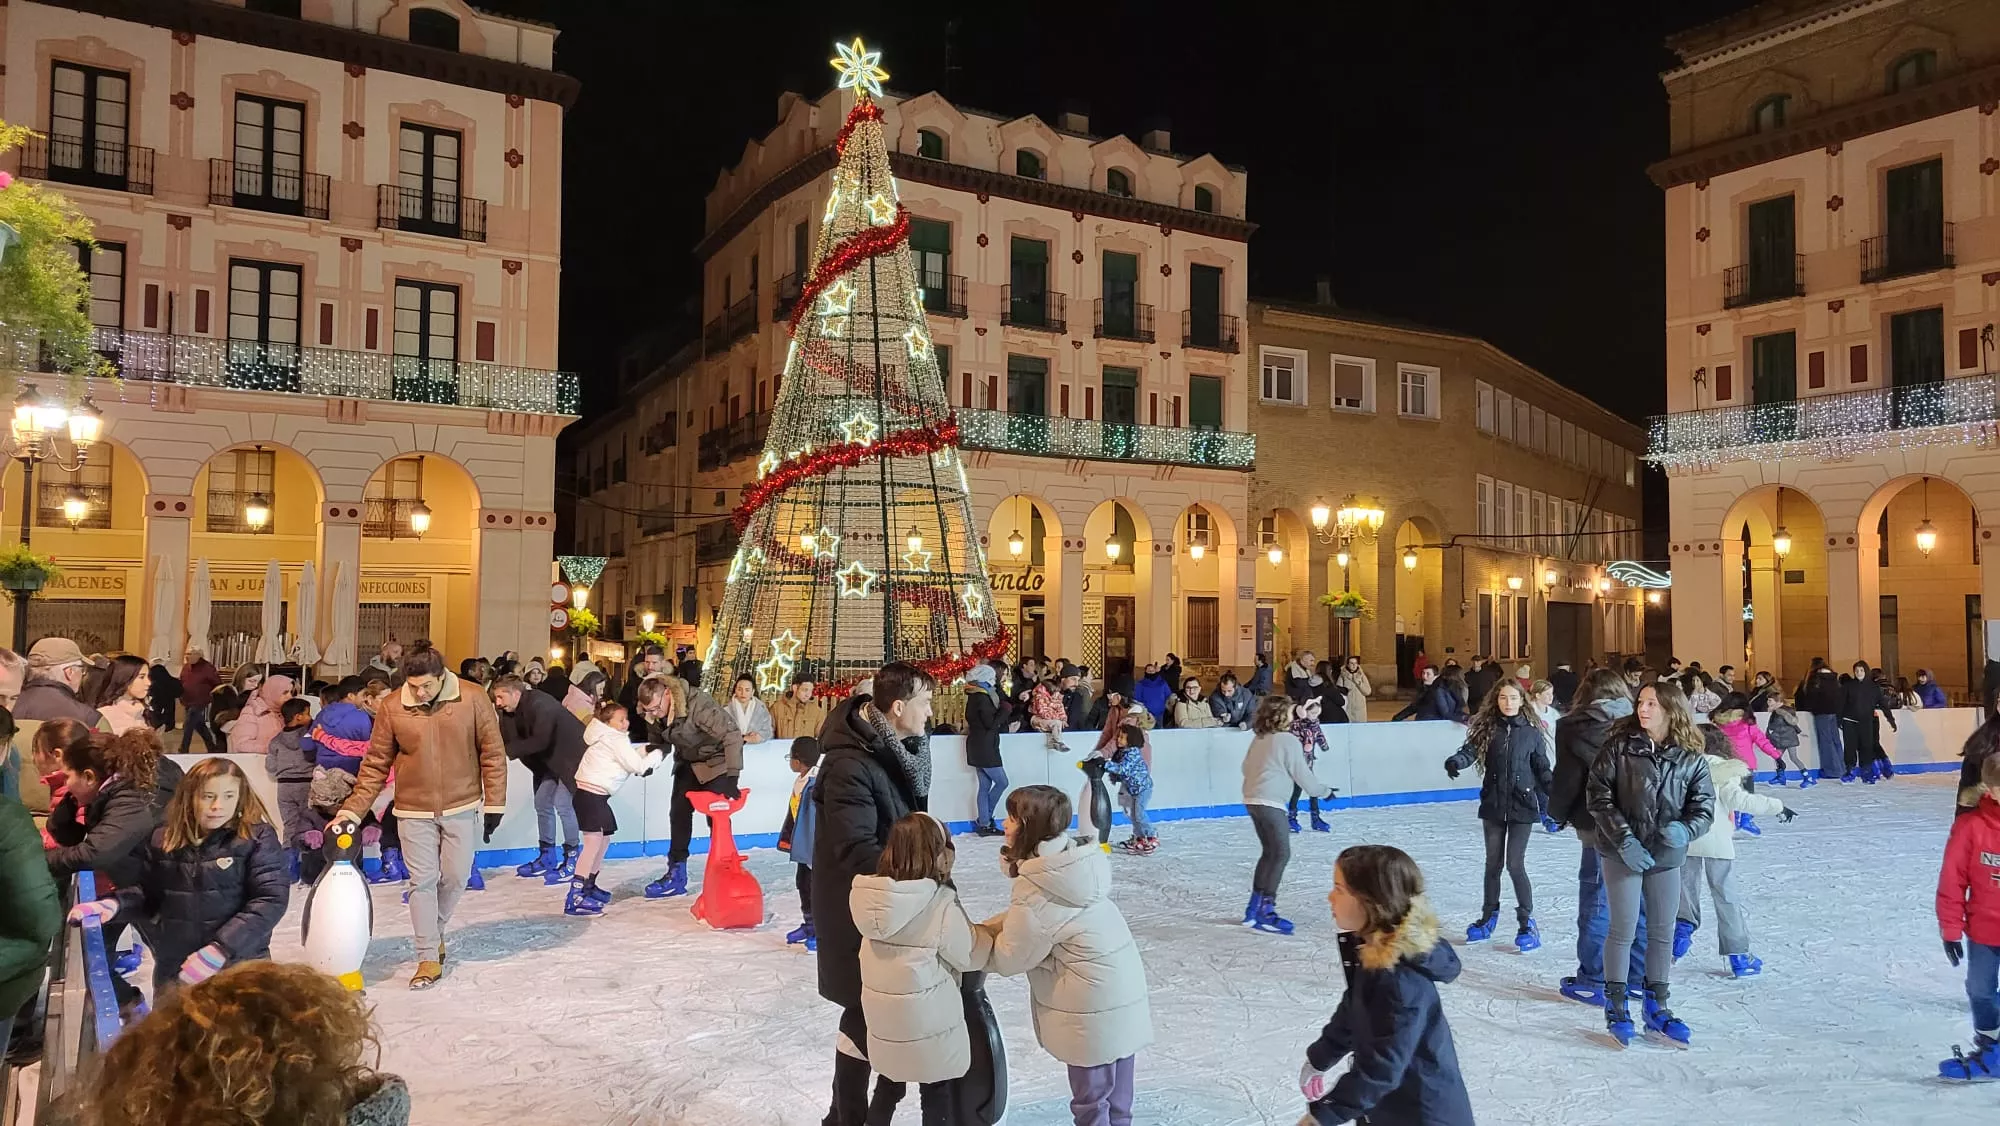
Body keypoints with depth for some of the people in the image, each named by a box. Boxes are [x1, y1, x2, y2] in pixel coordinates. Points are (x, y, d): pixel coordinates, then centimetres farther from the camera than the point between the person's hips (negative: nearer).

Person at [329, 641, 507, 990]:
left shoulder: (473, 700, -11)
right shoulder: (392, 708, -7)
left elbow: (493, 754, -4)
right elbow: (375, 765, -1)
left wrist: (494, 804, -4)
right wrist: (352, 810, -7)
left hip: (462, 808, 0)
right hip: (414, 812, 0)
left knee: (455, 877, 5)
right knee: (422, 882, 2)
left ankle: (434, 931, 34)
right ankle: (429, 957, 13)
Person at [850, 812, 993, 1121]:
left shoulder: (873, 896, -4)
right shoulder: (941, 903, -21)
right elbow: (970, 955, -10)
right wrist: (985, 934, 10)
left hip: (883, 1016, 6)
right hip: (928, 1024, -5)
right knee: (941, 1096, 13)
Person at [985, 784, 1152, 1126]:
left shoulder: (1035, 892, -23)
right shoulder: (1072, 862, 2)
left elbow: (1010, 959, -10)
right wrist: (991, 926, 2)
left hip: (1094, 1009, -8)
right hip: (1121, 992, 8)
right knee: (1115, 1098, 22)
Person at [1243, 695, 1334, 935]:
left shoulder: (1259, 738, 12)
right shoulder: (1289, 740, -12)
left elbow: (1246, 767, 20)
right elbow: (1303, 776, -7)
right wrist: (1325, 791, 7)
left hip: (1252, 799, 9)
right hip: (1270, 803, -9)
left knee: (1270, 853, 16)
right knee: (1281, 854, -4)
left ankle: (1254, 908, 18)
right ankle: (1266, 911, -7)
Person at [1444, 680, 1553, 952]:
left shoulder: (1532, 732, -2)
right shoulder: (1487, 728, -1)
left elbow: (1542, 768, 3)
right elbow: (1470, 750, -14)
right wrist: (1455, 762, -35)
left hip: (1522, 806, -2)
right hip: (1493, 806, 2)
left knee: (1515, 864, -7)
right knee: (1493, 863, 14)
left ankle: (1527, 922, 9)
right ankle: (1489, 917, 30)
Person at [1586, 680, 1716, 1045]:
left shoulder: (1690, 757, -2)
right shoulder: (1620, 743, -9)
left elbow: (1704, 805, 2)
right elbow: (1598, 793, -10)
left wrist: (1685, 830, -19)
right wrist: (1623, 839, -16)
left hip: (1666, 856, 3)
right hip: (1623, 853, -3)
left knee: (1663, 932, 13)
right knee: (1623, 930, 2)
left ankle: (1656, 1007, 29)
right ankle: (1615, 1006, 17)